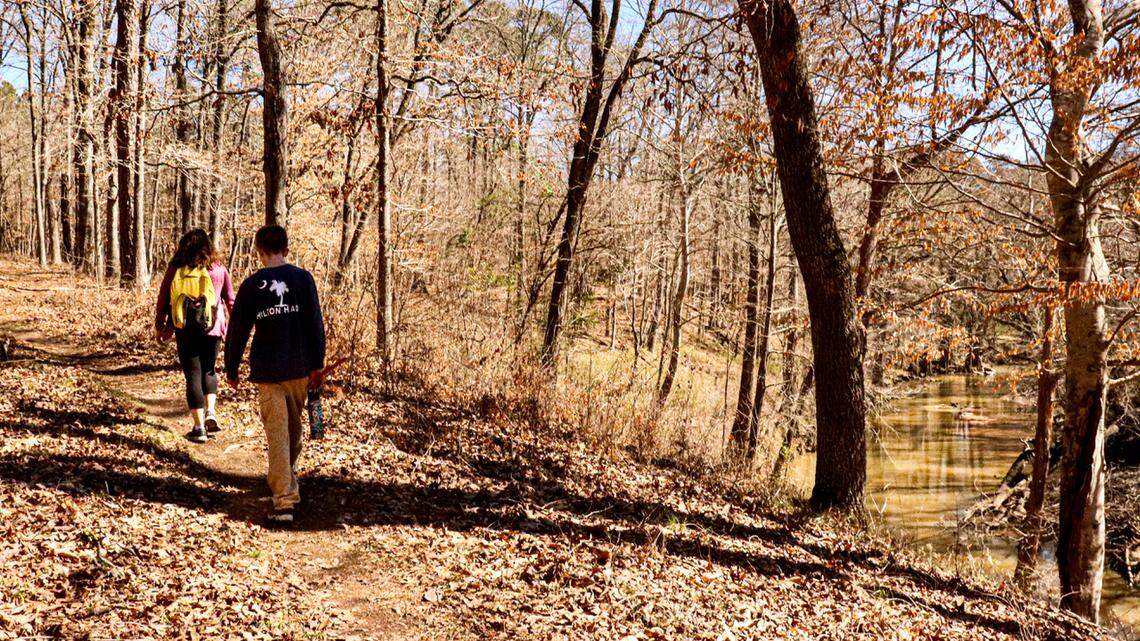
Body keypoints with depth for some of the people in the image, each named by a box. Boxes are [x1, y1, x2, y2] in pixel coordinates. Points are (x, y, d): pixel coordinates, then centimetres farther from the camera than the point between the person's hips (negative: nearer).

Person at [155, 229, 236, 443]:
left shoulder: (175, 269, 0)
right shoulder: (218, 269, 1)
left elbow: (162, 298, 4)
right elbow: (231, 300, 6)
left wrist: (159, 326, 15)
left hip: (184, 330, -1)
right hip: (211, 329, 1)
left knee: (193, 374, 6)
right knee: (208, 370, 21)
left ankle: (199, 427, 4)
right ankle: (211, 412, 2)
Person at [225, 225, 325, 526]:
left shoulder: (251, 284, -3)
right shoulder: (303, 278, -2)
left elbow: (238, 329, 1)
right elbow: (315, 323, -4)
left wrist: (231, 368, 12)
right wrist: (317, 364, 2)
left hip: (267, 371, -2)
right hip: (300, 369, 2)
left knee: (277, 433, -2)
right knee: (294, 427, 21)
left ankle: (284, 502, -8)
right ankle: (290, 481, 41)